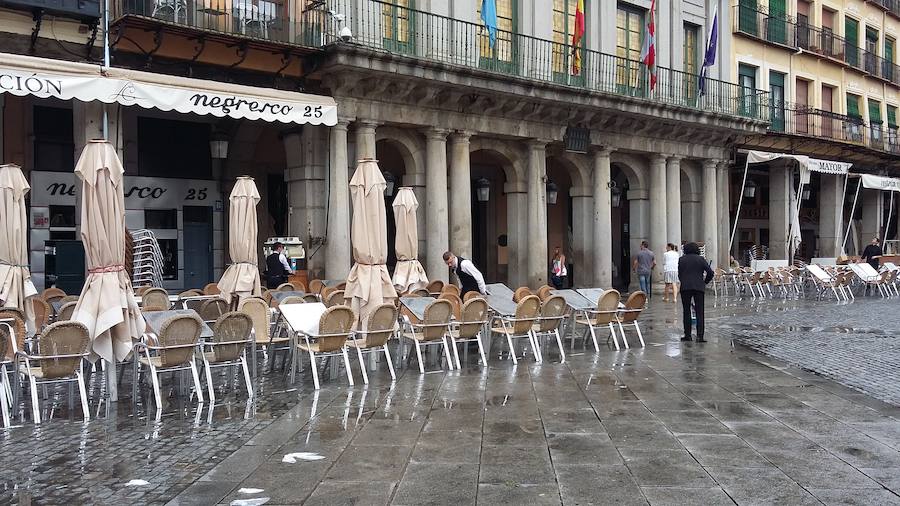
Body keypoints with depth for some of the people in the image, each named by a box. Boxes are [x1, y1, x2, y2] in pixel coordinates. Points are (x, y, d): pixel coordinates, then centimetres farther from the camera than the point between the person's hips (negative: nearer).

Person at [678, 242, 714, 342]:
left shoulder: (681, 259, 7)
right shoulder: (701, 259, 4)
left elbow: (679, 275, 8)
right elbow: (710, 273, -1)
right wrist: (705, 281, 15)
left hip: (685, 287, 1)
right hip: (699, 287, 0)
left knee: (686, 312, 8)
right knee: (699, 312, 1)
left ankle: (687, 335, 10)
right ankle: (700, 336, -6)